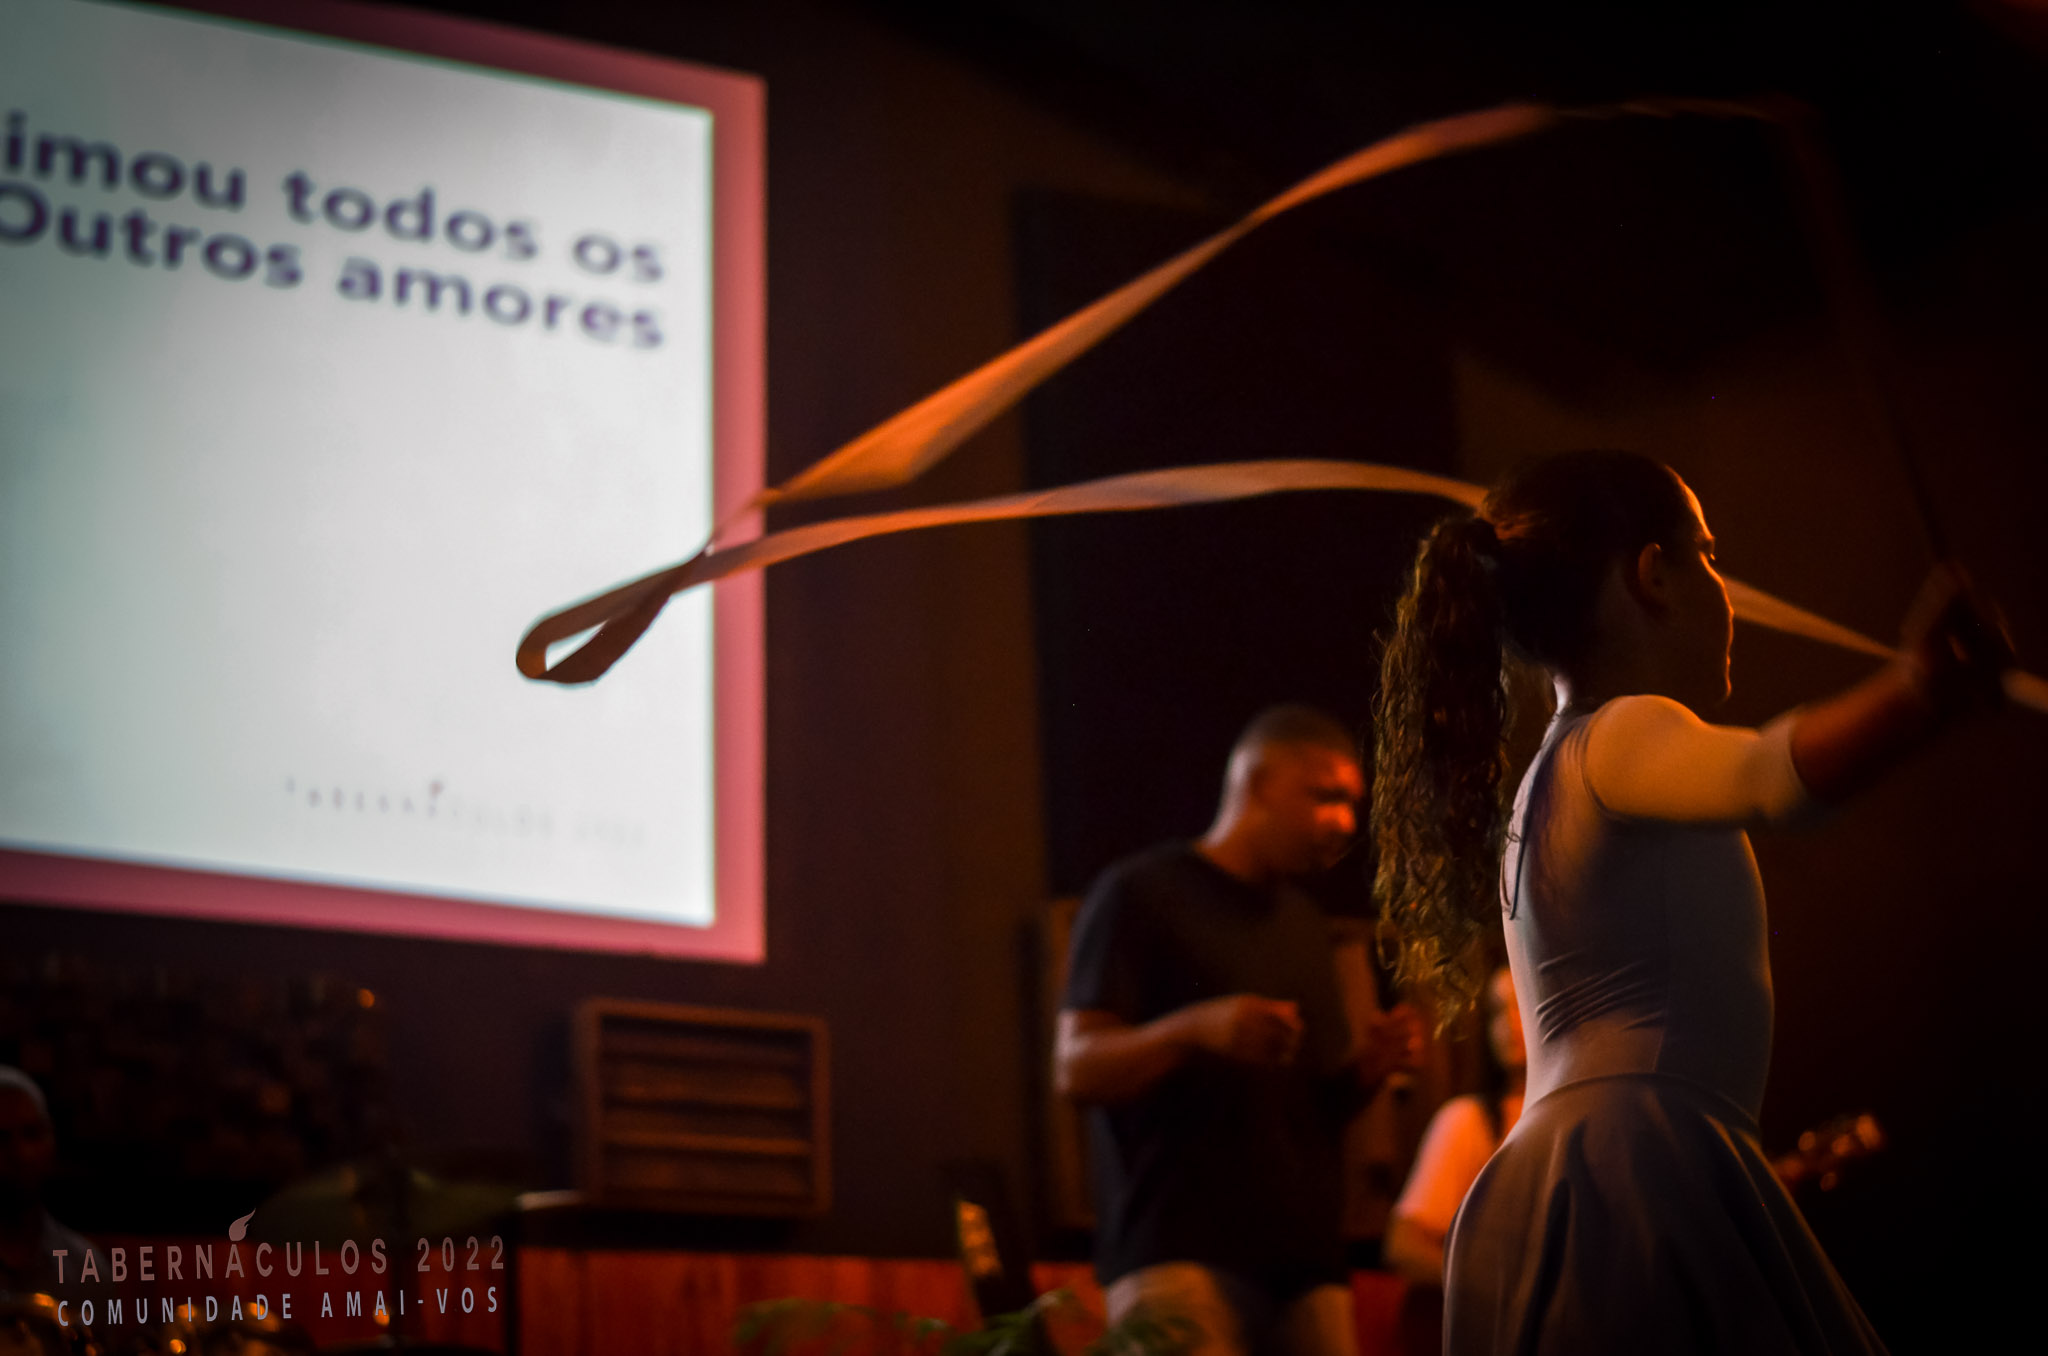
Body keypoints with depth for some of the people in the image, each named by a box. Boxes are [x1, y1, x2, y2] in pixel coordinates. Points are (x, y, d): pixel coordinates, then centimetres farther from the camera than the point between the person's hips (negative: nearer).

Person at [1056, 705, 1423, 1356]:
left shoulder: (1303, 924, 22)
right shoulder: (1141, 894, 1)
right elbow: (1076, 1069, -6)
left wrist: (1369, 1065, 3)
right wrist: (1196, 1027, -23)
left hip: (1304, 1256, 7)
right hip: (1178, 1251, -6)